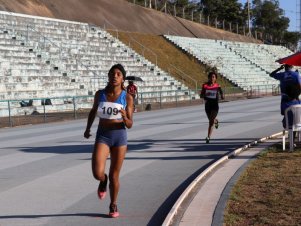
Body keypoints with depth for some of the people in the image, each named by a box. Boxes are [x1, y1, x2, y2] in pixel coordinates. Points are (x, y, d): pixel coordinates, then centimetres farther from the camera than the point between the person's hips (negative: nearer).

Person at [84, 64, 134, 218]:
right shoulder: (100, 94, -1)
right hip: (102, 137, 1)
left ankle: (113, 206, 30)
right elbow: (93, 111, 19)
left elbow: (129, 125, -5)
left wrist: (124, 116, -26)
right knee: (97, 173, -18)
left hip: (119, 137, 0)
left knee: (114, 176, 6)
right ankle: (103, 181, 20)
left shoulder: (127, 98, -4)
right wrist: (87, 129, 13)